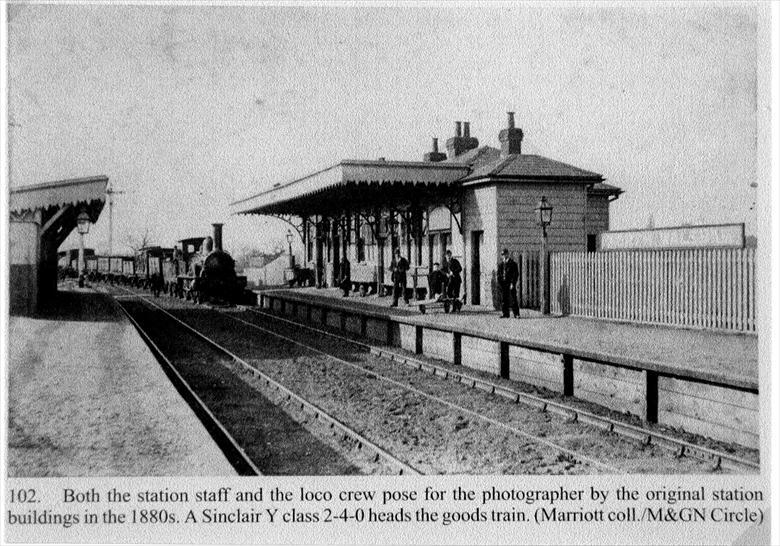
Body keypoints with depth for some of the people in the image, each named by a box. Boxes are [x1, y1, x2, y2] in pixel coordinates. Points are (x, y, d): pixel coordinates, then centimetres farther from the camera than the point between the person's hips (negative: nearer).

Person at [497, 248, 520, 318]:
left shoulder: (513, 264, 0)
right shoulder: (501, 264, 15)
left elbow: (515, 275, -5)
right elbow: (499, 275, 16)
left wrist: (513, 283, -14)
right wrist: (499, 283, 3)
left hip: (510, 284, -5)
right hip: (503, 284, 5)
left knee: (513, 300, -6)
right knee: (504, 300, 4)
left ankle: (516, 314, -2)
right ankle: (505, 314, 9)